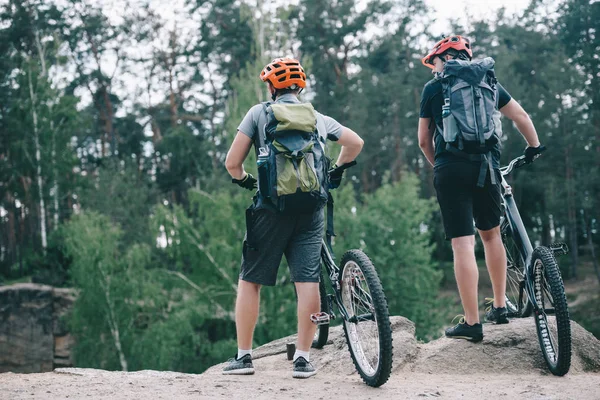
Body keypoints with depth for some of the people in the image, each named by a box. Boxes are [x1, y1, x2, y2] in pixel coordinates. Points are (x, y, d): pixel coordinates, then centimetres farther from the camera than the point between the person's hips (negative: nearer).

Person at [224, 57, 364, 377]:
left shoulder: (259, 113, 5)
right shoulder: (319, 118, 16)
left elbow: (232, 162, -1)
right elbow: (356, 143, 25)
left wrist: (244, 180, 20)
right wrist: (337, 171, 39)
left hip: (271, 208, -2)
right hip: (311, 209, 3)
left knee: (249, 281, 8)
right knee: (308, 282, 1)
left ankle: (243, 356, 10)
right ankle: (302, 358, 1)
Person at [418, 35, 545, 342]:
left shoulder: (433, 88, 8)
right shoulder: (488, 82, 16)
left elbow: (424, 140, 10)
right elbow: (521, 116, 18)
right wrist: (534, 146, 33)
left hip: (451, 169, -3)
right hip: (487, 167, 3)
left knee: (463, 244, -5)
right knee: (491, 234, 21)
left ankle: (471, 323, -4)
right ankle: (499, 307, 25)